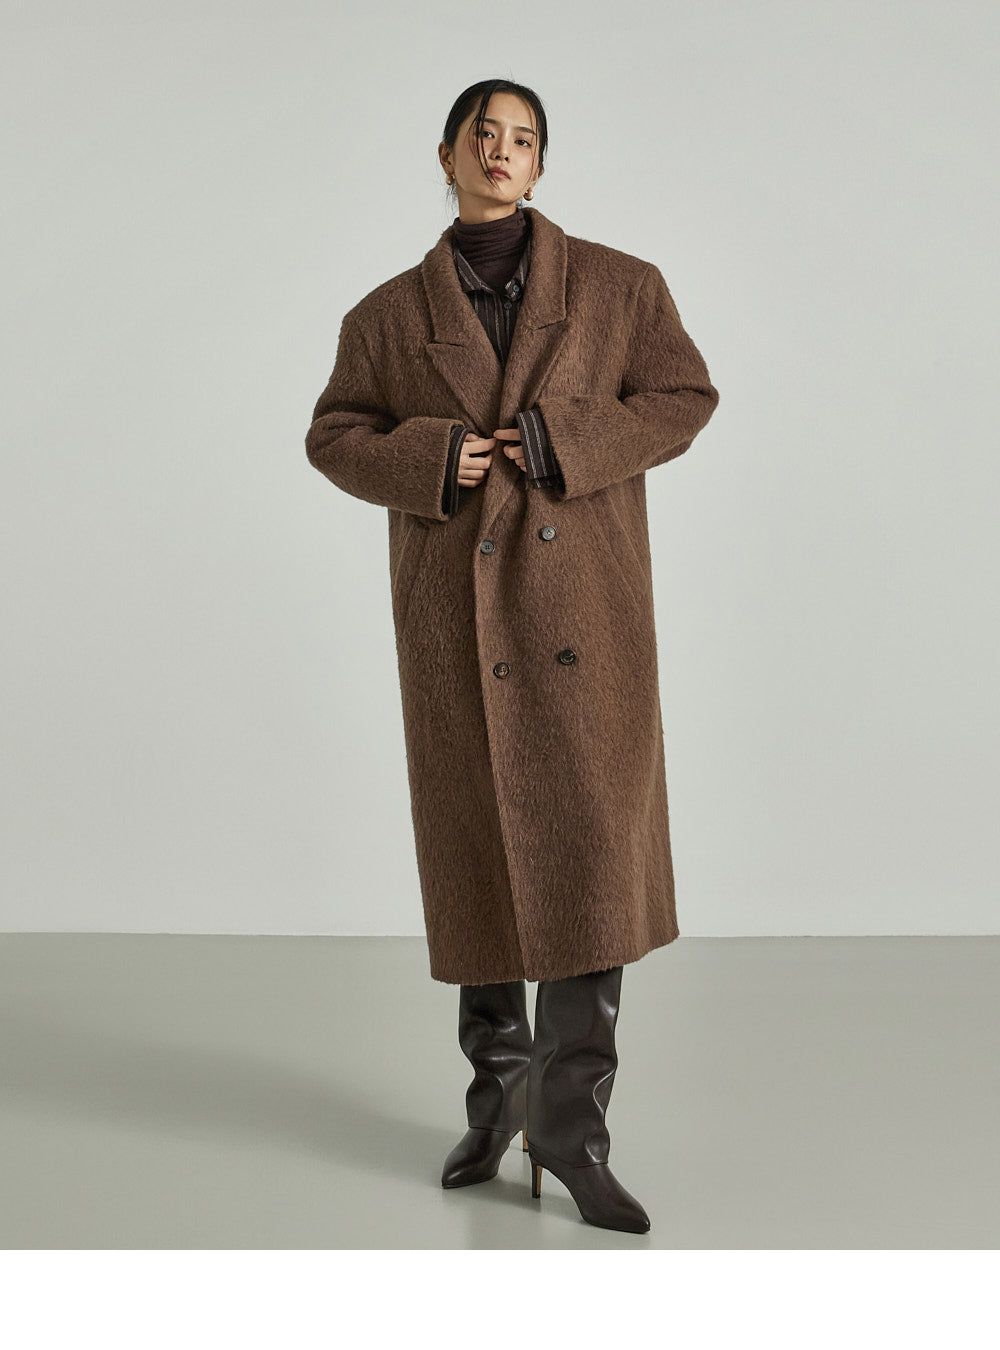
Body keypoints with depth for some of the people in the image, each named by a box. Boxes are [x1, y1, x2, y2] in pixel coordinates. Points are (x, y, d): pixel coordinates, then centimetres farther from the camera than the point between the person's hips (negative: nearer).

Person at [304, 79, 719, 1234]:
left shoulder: (616, 286, 5)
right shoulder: (391, 313, 8)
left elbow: (683, 398, 2)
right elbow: (335, 436, 10)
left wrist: (564, 443, -13)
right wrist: (430, 460, -11)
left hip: (585, 602, -1)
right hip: (454, 610, 1)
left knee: (591, 847, -9)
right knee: (478, 846, 7)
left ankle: (570, 1126, -2)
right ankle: (497, 1095, 24)